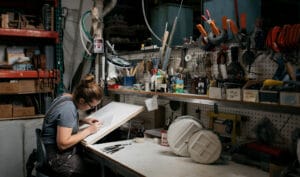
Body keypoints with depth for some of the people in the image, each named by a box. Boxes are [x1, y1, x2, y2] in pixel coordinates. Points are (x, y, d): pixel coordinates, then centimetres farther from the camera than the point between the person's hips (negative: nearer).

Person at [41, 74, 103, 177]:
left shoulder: (67, 97, 0)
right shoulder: (68, 109, -26)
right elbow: (63, 144, -28)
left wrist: (83, 120, 4)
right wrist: (88, 130, -19)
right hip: (58, 158, -9)